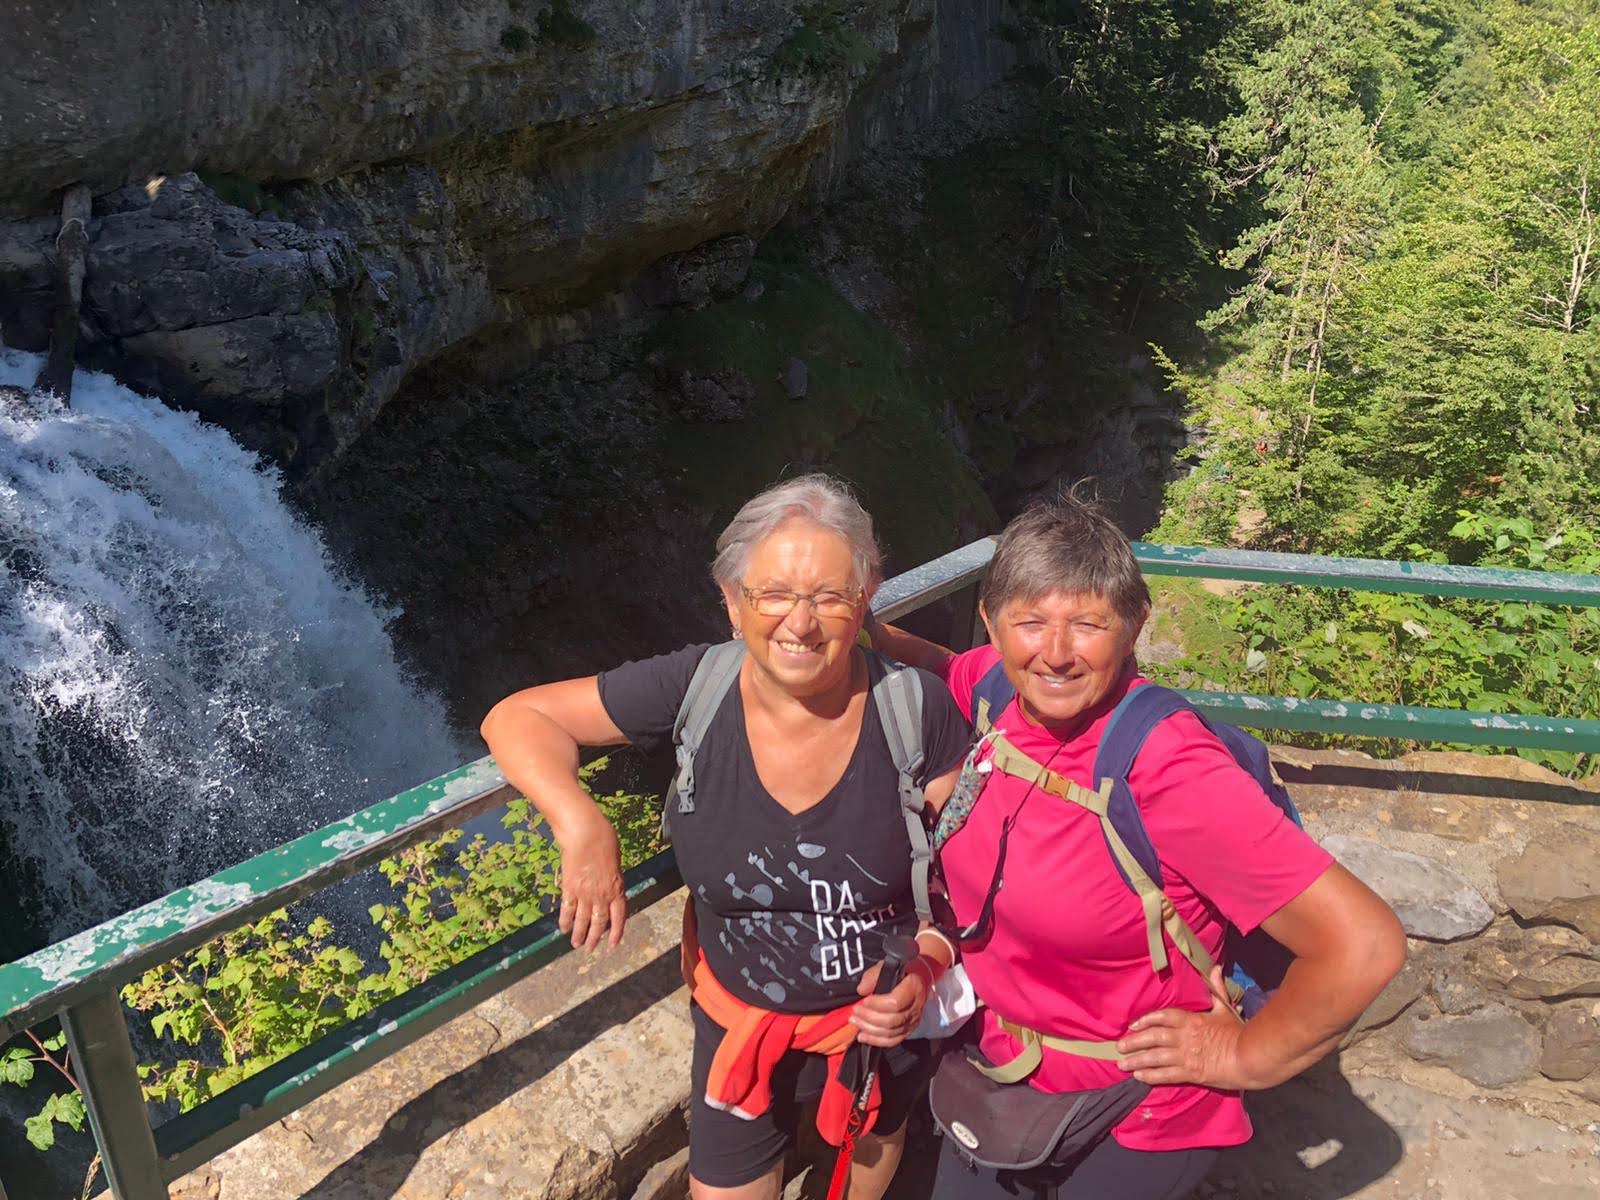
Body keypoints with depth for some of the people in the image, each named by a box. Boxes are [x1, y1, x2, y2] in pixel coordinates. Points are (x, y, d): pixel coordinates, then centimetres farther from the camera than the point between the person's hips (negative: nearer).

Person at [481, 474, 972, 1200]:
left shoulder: (918, 710, -23)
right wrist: (581, 826, -32)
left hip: (886, 1028, 1)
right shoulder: (694, 690, -22)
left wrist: (926, 965, -27)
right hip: (741, 1030, 0)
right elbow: (517, 718, -15)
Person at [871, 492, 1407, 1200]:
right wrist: (860, 630, -5)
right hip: (995, 1070, 6)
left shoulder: (1168, 770, -30)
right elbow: (933, 666, 14)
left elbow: (1365, 945, -30)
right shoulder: (993, 686, -12)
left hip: (1130, 1132, -6)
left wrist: (1243, 1057, -17)